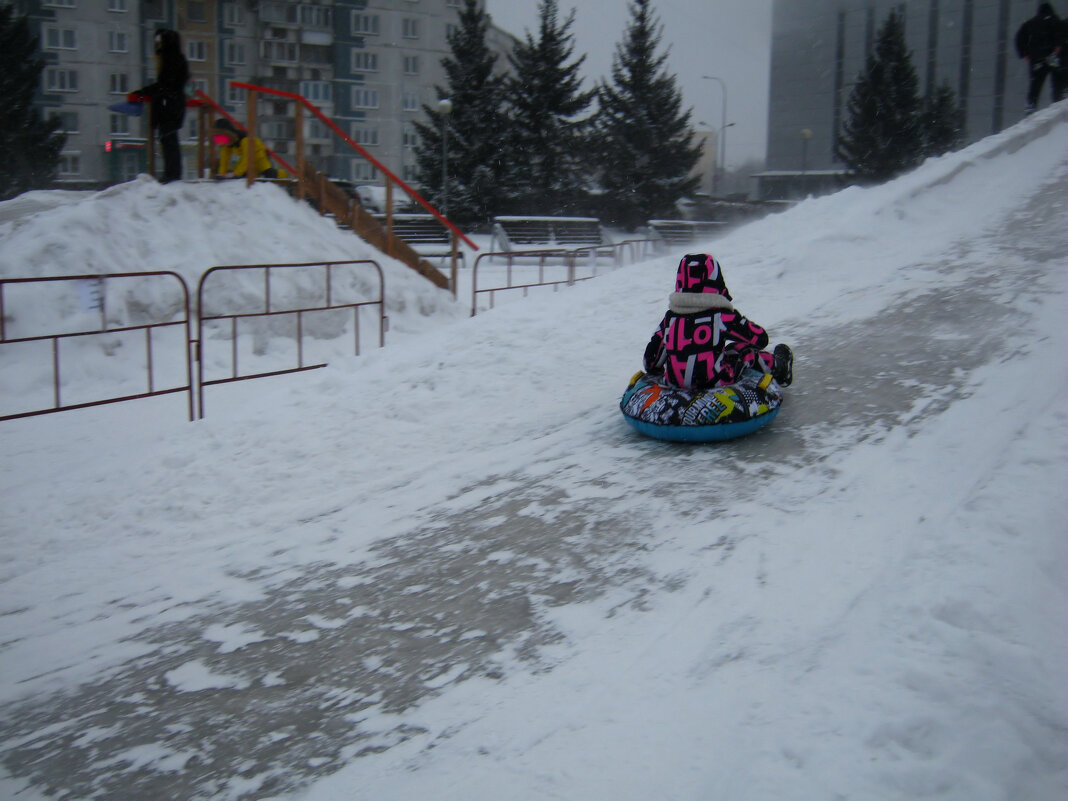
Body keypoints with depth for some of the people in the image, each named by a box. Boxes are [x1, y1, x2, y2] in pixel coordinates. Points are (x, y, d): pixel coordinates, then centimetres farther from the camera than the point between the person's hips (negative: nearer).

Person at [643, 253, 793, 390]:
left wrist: (655, 372, 27)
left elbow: (651, 361, 4)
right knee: (744, 350, 19)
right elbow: (760, 338, -1)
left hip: (676, 384, 4)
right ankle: (777, 367, 39)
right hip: (716, 383, -4)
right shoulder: (722, 315, -11)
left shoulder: (670, 317, -1)